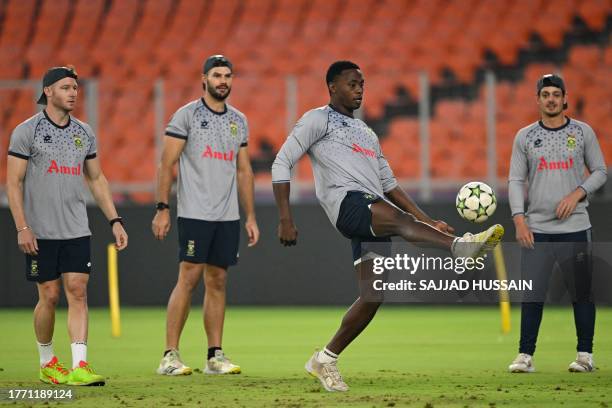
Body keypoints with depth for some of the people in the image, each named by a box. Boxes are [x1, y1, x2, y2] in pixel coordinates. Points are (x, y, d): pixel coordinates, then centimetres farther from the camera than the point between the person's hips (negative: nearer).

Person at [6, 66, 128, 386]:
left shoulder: (84, 132, 11)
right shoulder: (27, 131, -5)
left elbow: (96, 179, 18)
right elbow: (13, 183, -7)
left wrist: (114, 220, 11)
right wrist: (22, 227, -14)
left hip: (76, 230, 4)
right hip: (40, 233, -4)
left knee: (78, 292, -7)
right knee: (49, 296, 1)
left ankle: (80, 366, -13)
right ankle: (47, 362, 20)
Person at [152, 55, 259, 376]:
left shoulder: (238, 120, 14)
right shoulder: (186, 115, -3)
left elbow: (244, 171, 18)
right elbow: (167, 164, -5)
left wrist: (251, 217, 13)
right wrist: (162, 209, -12)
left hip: (228, 216, 6)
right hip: (195, 214, -5)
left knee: (217, 282, 6)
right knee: (189, 279, -9)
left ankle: (215, 356, 9)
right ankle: (170, 356, -7)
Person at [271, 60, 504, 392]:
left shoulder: (366, 132, 34)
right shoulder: (318, 119, 12)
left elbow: (389, 184, 34)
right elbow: (282, 164, 4)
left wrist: (427, 221, 23)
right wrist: (286, 219, -6)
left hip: (374, 219, 8)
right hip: (348, 202, -8)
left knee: (372, 295, -2)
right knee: (398, 218, -36)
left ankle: (325, 360, 10)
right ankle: (460, 246, -64)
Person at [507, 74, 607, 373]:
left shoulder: (583, 132, 5)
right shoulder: (525, 137, 6)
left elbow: (600, 172, 8)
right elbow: (516, 181, 4)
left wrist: (578, 193, -9)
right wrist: (519, 220, -7)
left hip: (575, 228, 0)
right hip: (536, 230, 0)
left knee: (581, 292, 3)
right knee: (532, 293, -1)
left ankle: (585, 354, 10)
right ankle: (525, 355, 2)